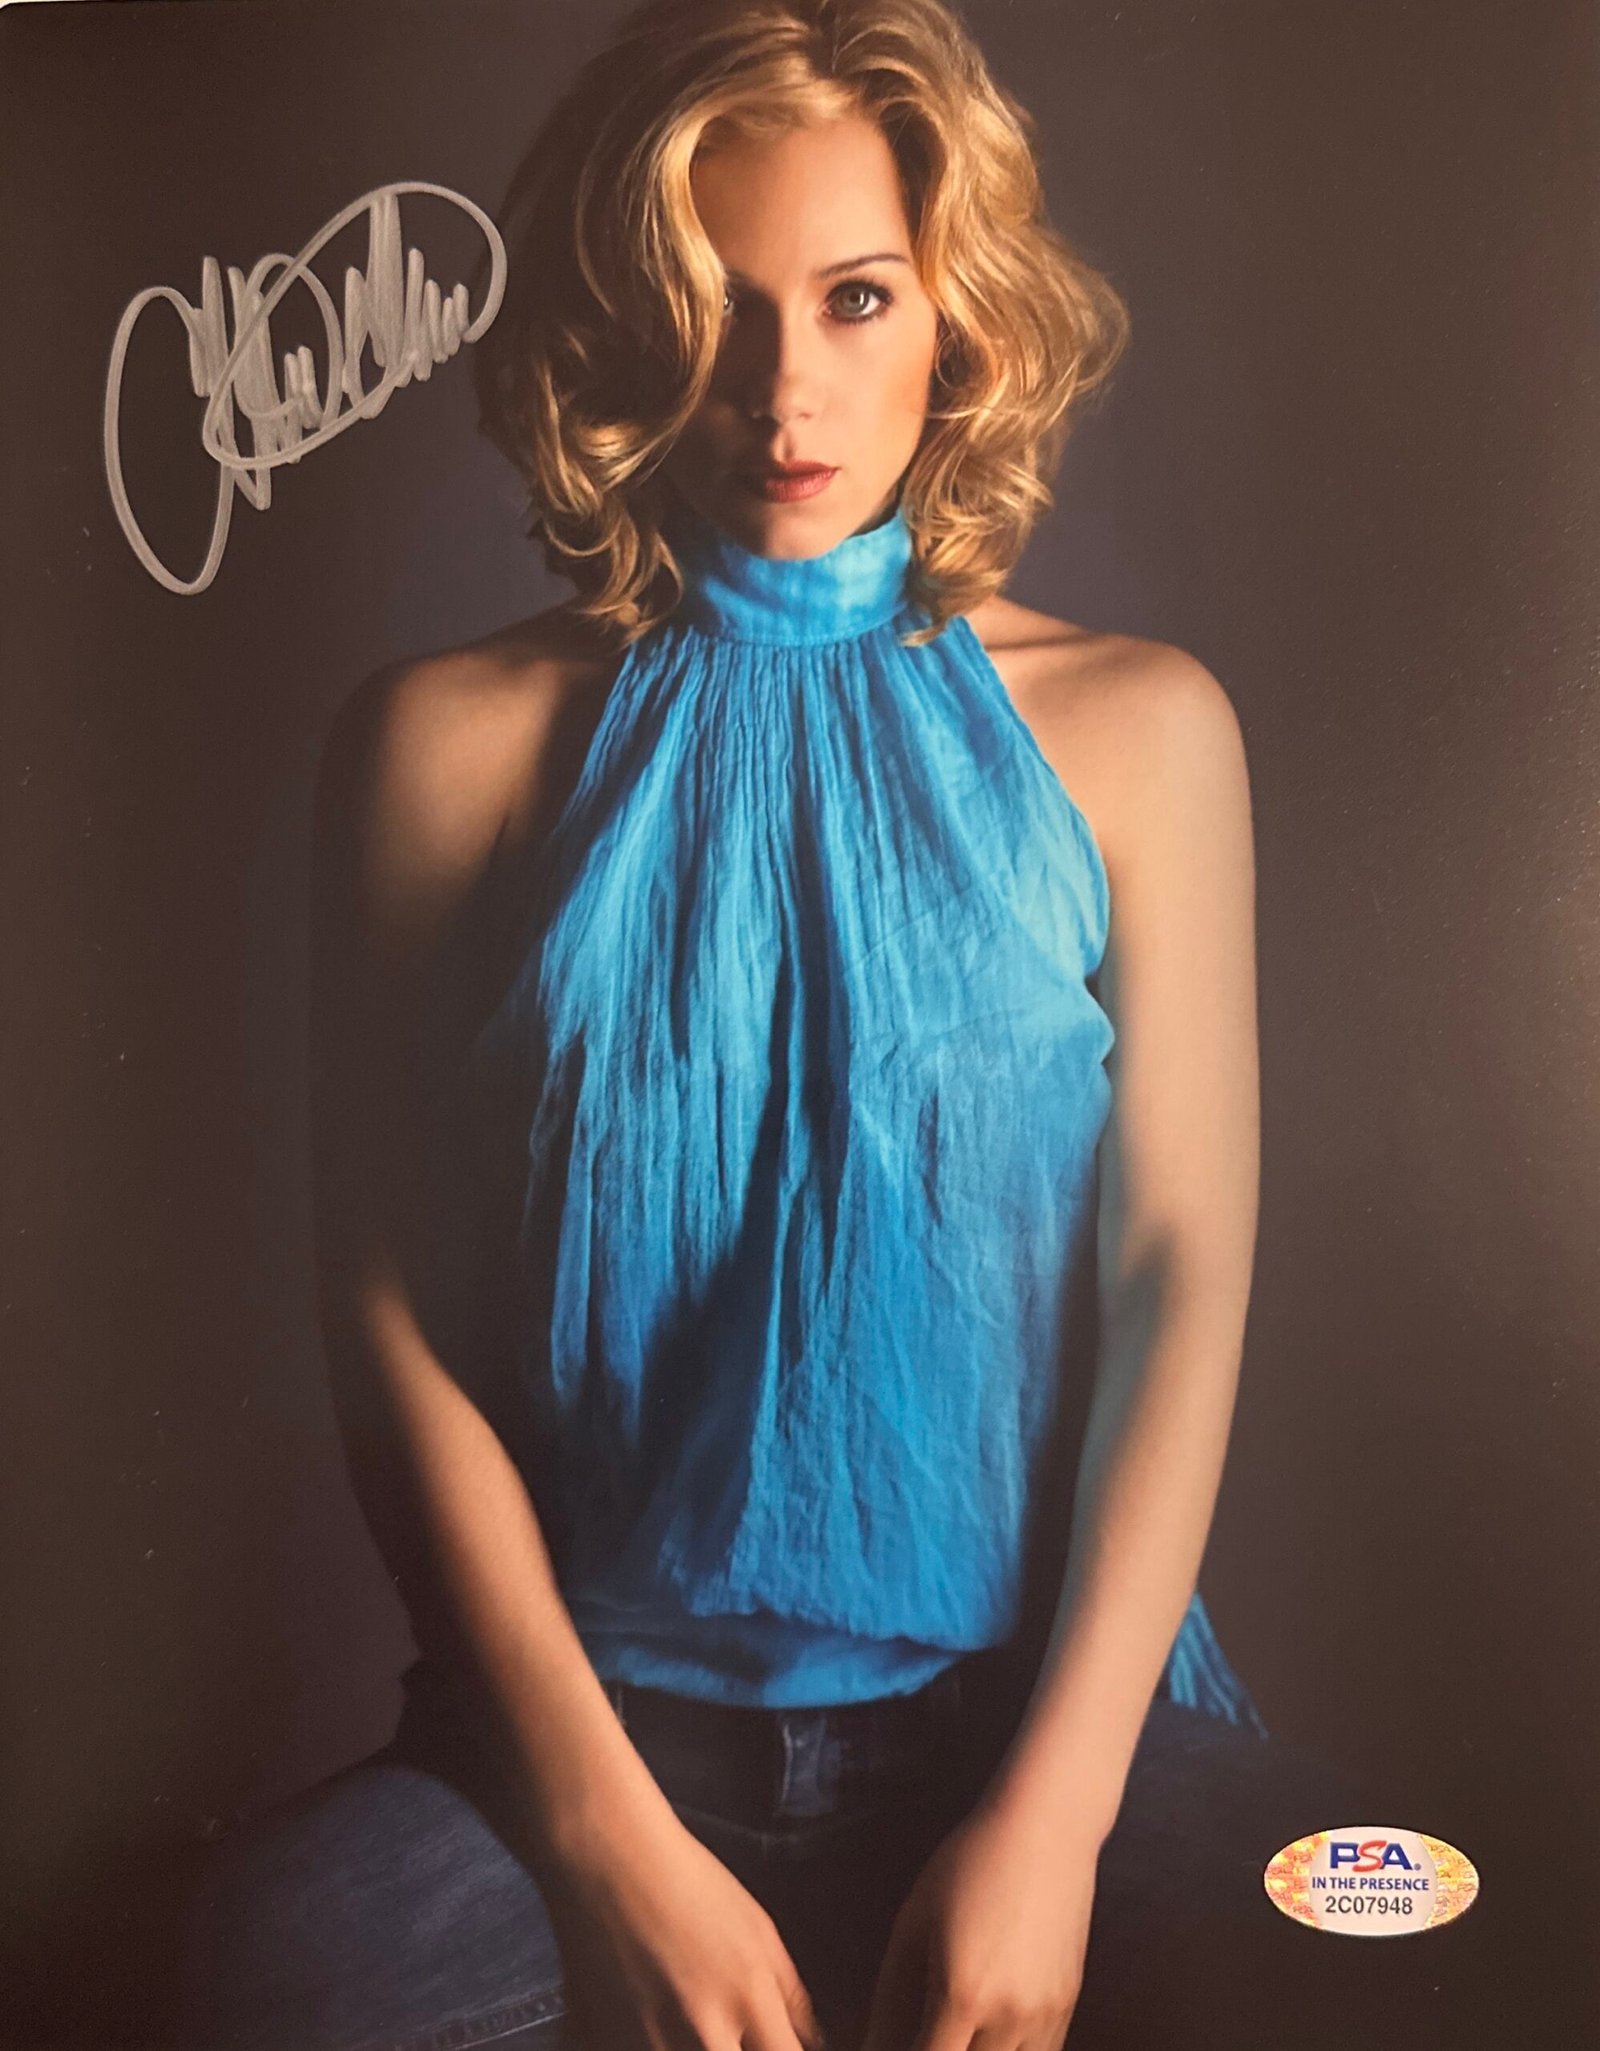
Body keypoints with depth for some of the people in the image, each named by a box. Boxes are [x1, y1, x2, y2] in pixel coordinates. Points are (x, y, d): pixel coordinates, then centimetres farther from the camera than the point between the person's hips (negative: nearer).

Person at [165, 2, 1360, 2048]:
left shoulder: (1135, 727, 6)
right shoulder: (445, 745, 3)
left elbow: (1181, 1264, 0)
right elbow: (393, 1313, -1)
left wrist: (1058, 1807, -9)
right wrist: (609, 1827, -9)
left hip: (1047, 1703, 1)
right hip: (600, 1712, 0)